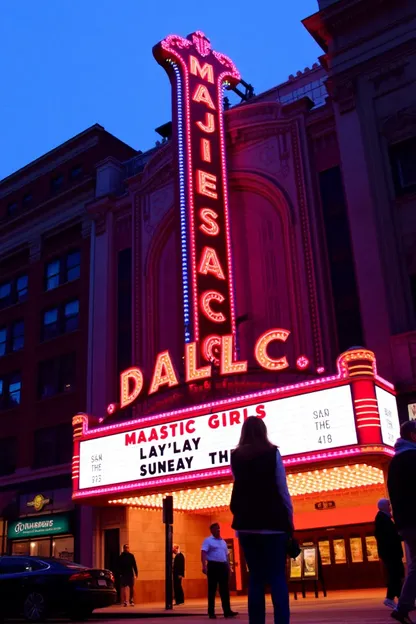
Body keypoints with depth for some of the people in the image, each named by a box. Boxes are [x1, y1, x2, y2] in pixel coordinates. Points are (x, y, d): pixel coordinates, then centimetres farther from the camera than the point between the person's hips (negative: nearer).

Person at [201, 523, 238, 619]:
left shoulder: (223, 542, 19)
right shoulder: (208, 540, -2)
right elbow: (203, 553, -13)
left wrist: (228, 567, 17)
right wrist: (204, 566, -24)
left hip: (223, 566, 6)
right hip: (213, 565, -6)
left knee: (225, 589, 4)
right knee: (212, 589, -2)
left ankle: (227, 611, 5)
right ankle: (211, 612, 3)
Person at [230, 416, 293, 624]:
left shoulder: (235, 457, 6)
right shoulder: (272, 453, -3)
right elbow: (282, 489, -3)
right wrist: (290, 519, 3)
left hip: (246, 524, 3)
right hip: (273, 522, -3)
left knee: (256, 577, 7)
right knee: (277, 577, -2)